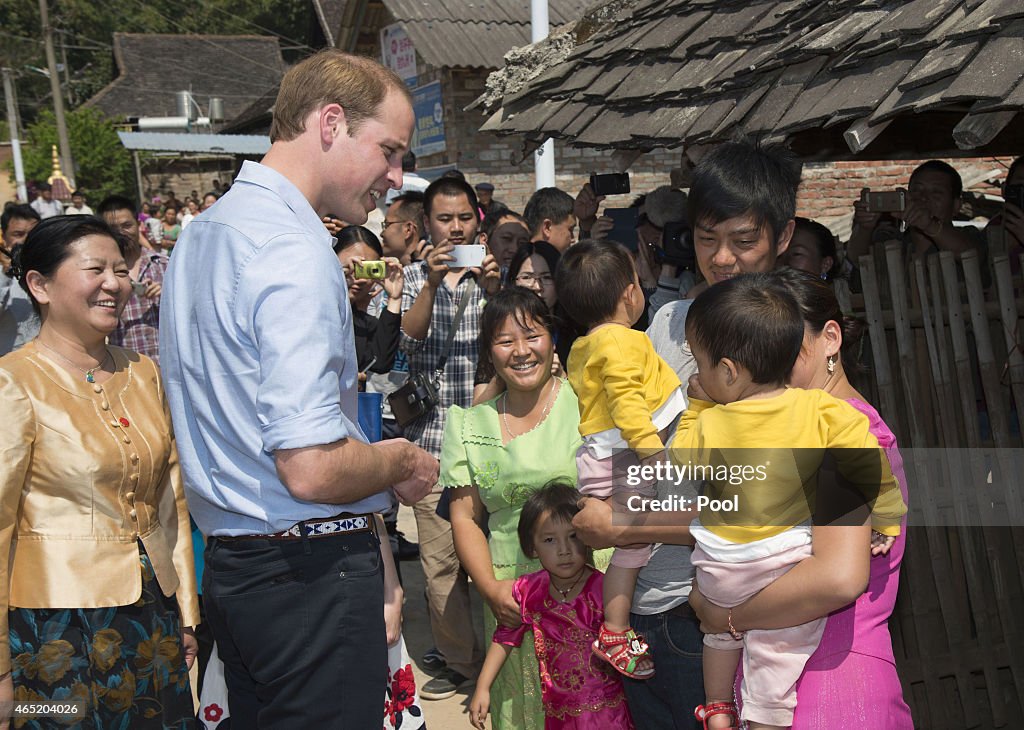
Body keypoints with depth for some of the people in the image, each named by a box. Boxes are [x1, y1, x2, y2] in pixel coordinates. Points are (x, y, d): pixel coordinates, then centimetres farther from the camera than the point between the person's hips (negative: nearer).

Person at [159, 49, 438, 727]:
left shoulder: (202, 232, 12)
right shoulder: (296, 252, -21)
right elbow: (312, 469, -27)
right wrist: (402, 462, -8)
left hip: (228, 563, 10)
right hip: (312, 573, -10)